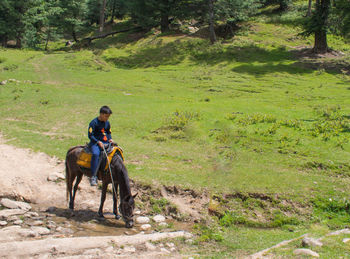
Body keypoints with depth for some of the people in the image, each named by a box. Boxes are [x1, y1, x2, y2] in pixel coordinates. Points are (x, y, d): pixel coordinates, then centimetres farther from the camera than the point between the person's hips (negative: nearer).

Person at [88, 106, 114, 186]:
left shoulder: (107, 123, 12)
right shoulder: (94, 122, -7)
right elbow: (90, 135, -9)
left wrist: (110, 139, 4)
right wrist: (98, 142, -19)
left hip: (105, 142, 7)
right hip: (95, 143, -7)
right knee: (96, 154, -35)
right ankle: (93, 177, -37)